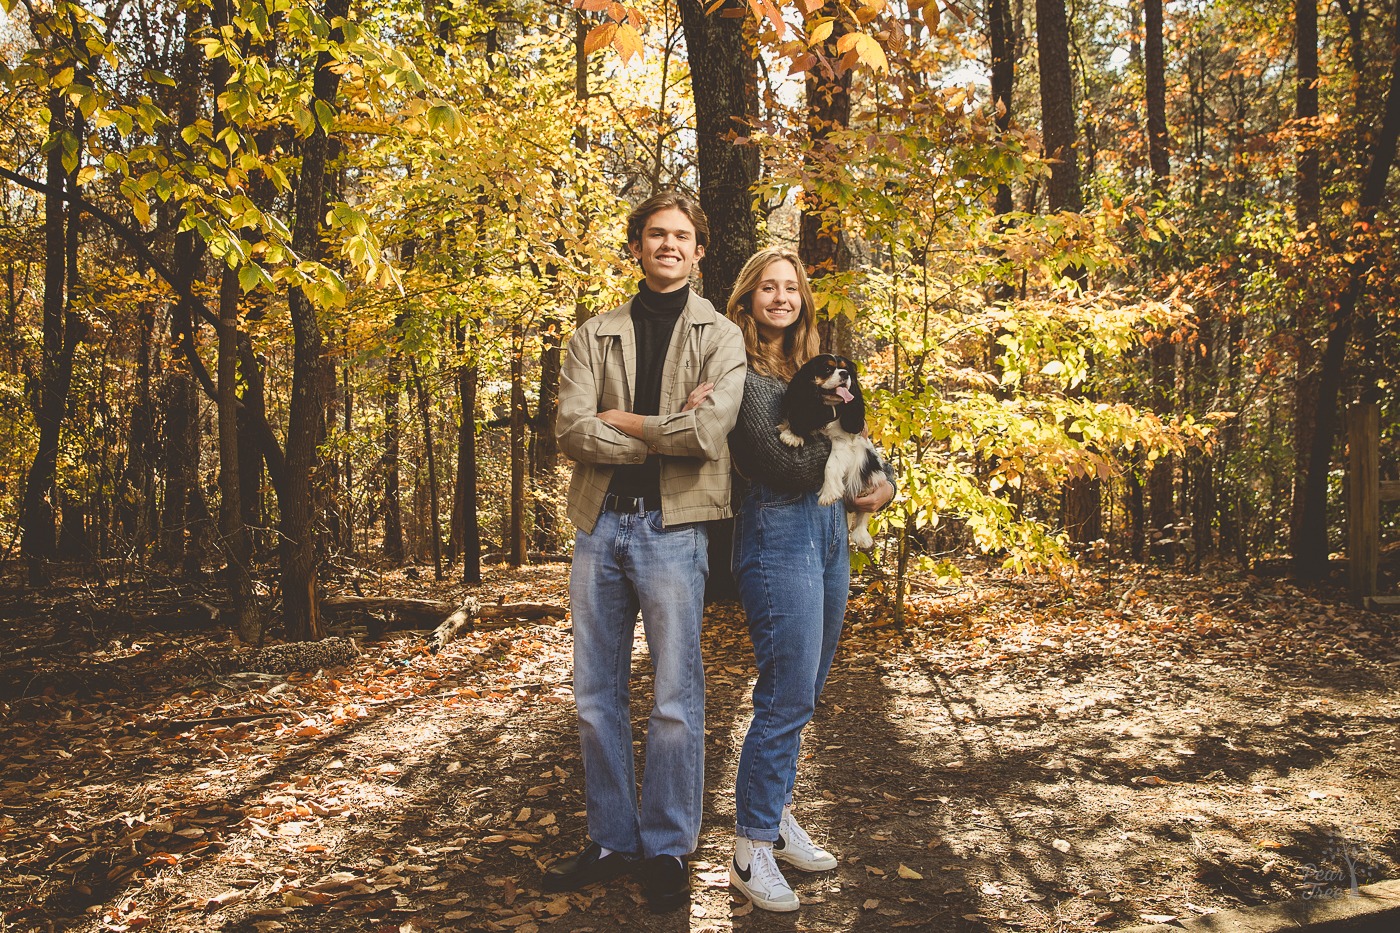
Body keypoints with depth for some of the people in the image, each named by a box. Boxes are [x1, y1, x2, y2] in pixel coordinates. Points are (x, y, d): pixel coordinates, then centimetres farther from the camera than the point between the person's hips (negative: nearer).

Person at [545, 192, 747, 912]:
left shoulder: (719, 336, 4)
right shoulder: (594, 336, 12)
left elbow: (711, 430, -14)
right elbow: (571, 431, -3)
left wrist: (622, 422, -5)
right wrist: (668, 431, -11)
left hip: (672, 528, -3)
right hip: (600, 524, 4)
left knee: (675, 701, 3)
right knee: (596, 696, 10)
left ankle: (667, 849, 18)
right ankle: (613, 841, 25)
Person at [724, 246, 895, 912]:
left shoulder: (812, 368, 16)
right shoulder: (742, 371, -9)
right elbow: (781, 465, -17)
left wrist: (884, 482, -2)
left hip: (830, 531, 8)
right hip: (779, 532, -8)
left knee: (801, 694, 15)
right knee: (786, 698, -6)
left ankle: (776, 815, 30)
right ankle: (752, 850, 7)